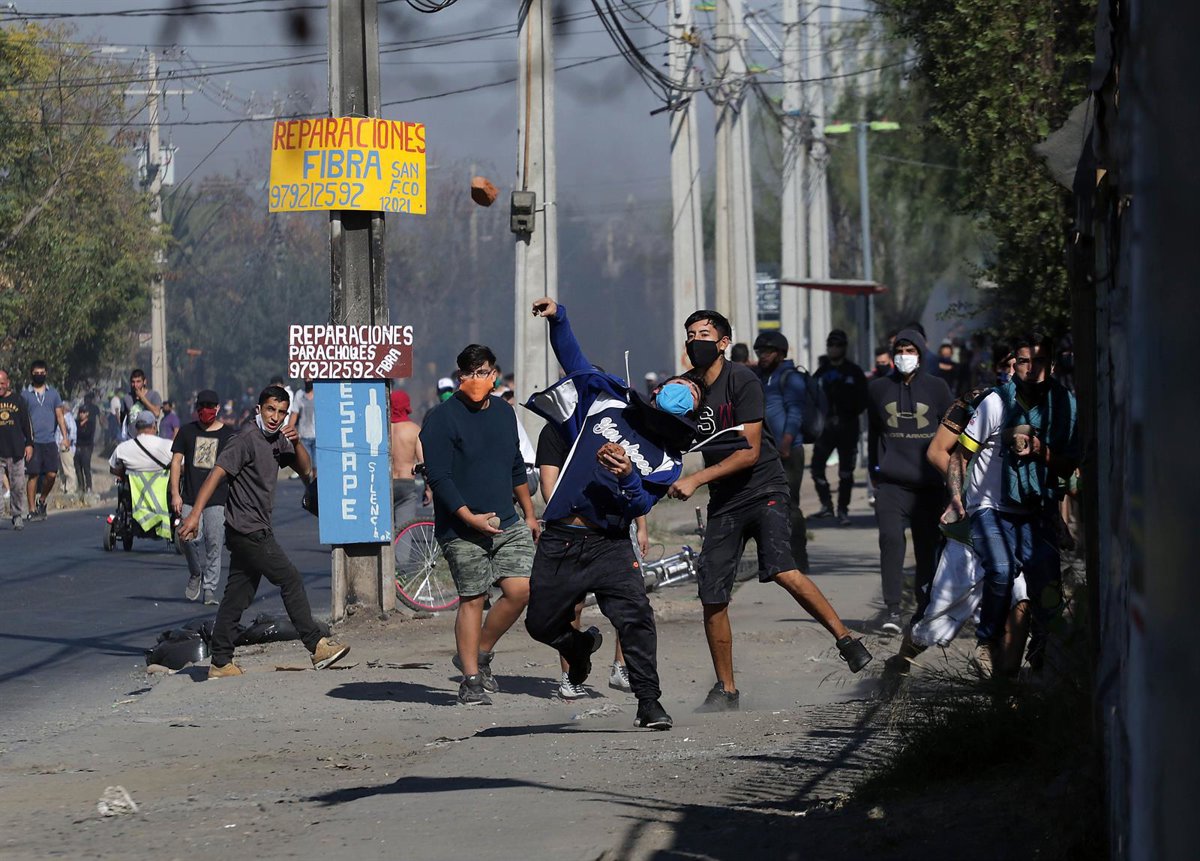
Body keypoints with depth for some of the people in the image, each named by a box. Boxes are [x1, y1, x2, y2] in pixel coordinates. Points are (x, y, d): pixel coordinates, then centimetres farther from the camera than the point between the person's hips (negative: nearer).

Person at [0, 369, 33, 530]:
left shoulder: (18, 399, 8)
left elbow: (26, 423, 13)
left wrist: (29, 443, 9)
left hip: (16, 451, 1)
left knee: (17, 486, 4)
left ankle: (17, 515, 17)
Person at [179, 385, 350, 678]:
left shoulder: (277, 439, 13)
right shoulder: (247, 439, -13)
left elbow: (306, 470, 17)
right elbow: (217, 473, -20)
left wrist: (296, 442, -3)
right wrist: (195, 514, -29)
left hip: (257, 531, 9)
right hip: (248, 531, -9)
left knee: (238, 597, 8)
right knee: (291, 580, -7)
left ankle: (220, 663, 10)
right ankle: (317, 646, -3)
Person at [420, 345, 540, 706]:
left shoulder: (503, 411, 13)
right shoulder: (442, 418, -8)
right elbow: (438, 477, -14)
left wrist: (529, 514, 25)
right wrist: (470, 518, -20)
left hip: (507, 523, 6)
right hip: (462, 529, -6)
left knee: (520, 589, -6)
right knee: (472, 599, -4)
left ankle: (479, 653, 13)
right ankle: (471, 680, 4)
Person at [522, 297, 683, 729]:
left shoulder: (669, 459, 8)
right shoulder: (609, 401, 13)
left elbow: (642, 505, -5)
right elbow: (574, 361, 22)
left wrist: (628, 478, -25)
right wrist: (557, 318, 10)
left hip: (609, 544, -2)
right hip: (559, 542, 2)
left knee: (635, 616, -22)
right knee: (542, 624, 5)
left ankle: (649, 703, -14)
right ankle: (580, 645, 40)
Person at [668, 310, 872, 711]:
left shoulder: (742, 380, -10)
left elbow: (750, 451, -15)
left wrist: (696, 480, -17)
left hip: (764, 490, -6)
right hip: (724, 501, 6)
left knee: (783, 570, -28)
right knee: (712, 598, -1)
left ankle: (846, 640, -17)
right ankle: (726, 689, 13)